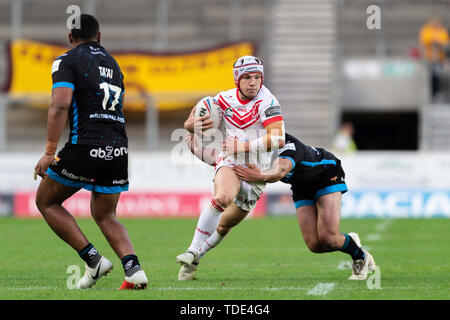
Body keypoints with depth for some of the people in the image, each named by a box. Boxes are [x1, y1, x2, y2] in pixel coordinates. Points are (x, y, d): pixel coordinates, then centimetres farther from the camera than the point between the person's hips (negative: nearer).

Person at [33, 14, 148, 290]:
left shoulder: (67, 61, 0)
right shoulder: (112, 63, 22)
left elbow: (60, 105, -14)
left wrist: (50, 152, -15)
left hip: (85, 147, -6)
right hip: (118, 149, 6)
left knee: (46, 201, 14)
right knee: (105, 216, 20)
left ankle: (93, 259, 1)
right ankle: (134, 269, -5)